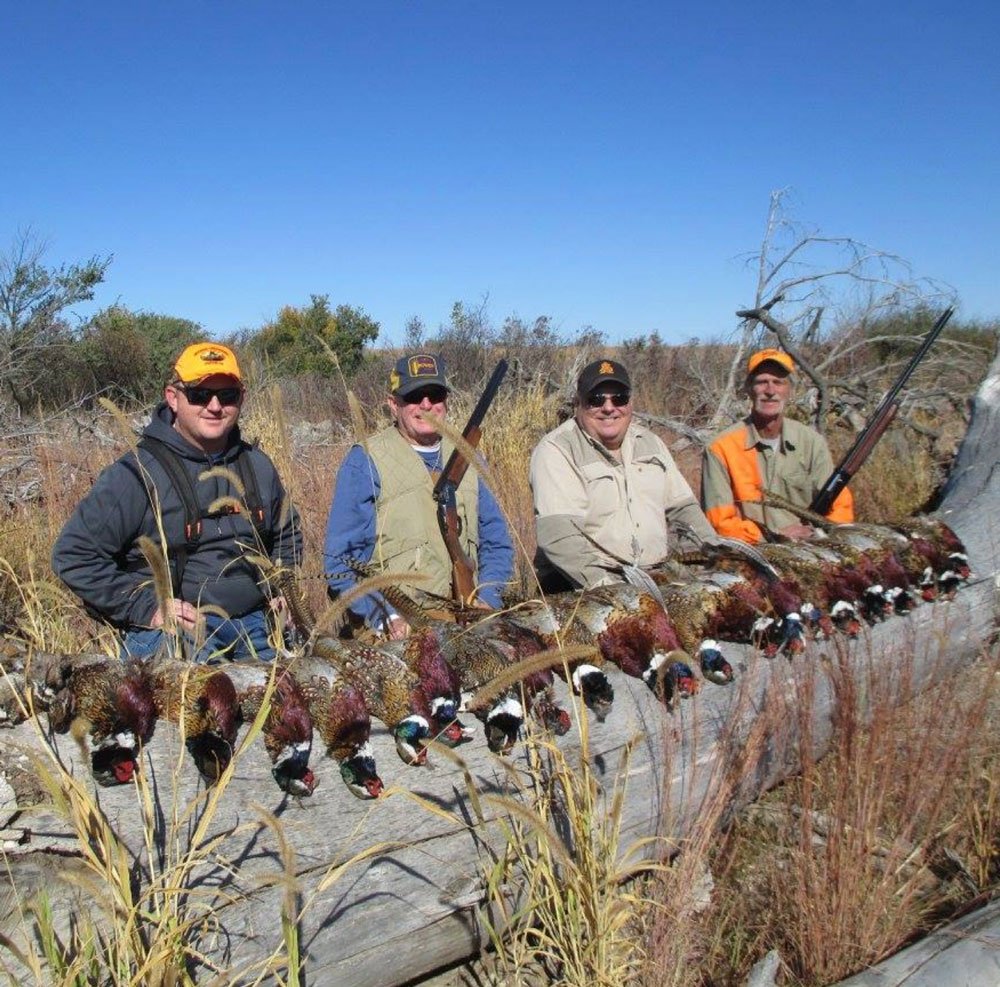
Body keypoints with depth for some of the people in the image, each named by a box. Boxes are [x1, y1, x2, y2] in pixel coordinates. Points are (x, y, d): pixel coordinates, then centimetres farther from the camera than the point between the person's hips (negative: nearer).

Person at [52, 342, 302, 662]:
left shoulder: (258, 467, 8)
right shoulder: (138, 473, -11)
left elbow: (287, 535, 25)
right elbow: (74, 554, -11)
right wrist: (145, 607, -15)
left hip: (253, 628, 6)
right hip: (172, 632, -5)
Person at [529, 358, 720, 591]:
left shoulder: (649, 441, 15)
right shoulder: (554, 450, -8)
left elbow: (682, 508, 19)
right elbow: (555, 531, -20)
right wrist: (600, 582, -32)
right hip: (579, 587, -8)